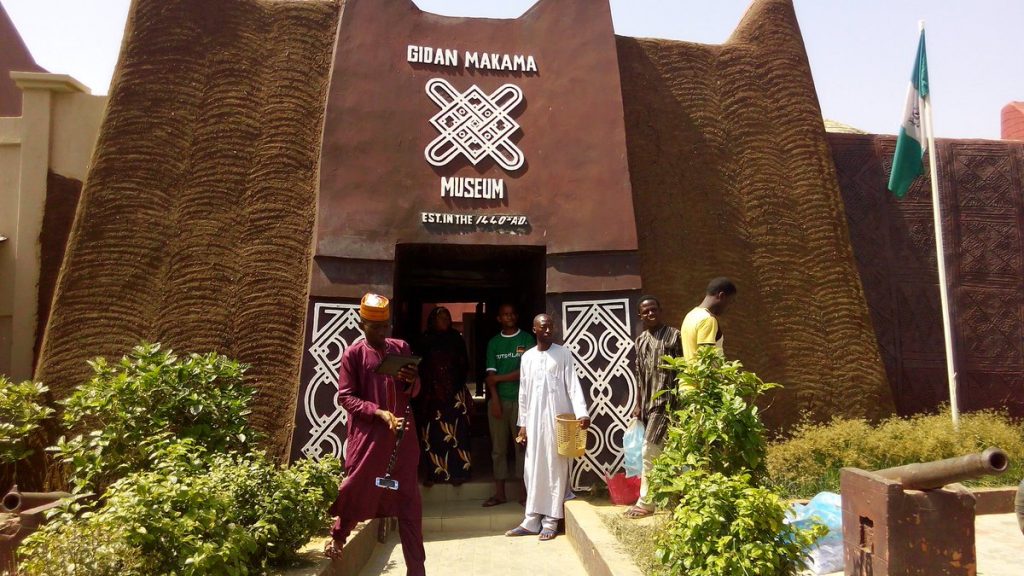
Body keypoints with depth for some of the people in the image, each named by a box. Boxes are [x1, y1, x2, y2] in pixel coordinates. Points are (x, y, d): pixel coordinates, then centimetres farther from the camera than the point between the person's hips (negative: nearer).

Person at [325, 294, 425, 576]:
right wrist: (380, 412, -18)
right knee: (357, 489, 11)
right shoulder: (353, 354, -3)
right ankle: (337, 536, 42)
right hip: (368, 434, -2)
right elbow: (345, 396, -6)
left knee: (408, 499, 5)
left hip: (402, 433, 3)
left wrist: (411, 381, -11)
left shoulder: (401, 348, 6)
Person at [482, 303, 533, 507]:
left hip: (521, 399, -3)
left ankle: (526, 492, 11)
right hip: (498, 399, 3)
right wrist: (495, 399, -9)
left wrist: (499, 378, -7)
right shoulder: (493, 342, 9)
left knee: (523, 446, 2)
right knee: (498, 448, 7)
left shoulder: (527, 339, 1)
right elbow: (491, 375, 2)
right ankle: (499, 493, 15)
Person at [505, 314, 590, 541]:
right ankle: (532, 521, 15)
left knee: (555, 468, 2)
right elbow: (523, 393, 10)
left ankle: (551, 521, 10)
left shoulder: (563, 354, -1)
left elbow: (573, 386, -6)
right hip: (535, 420, 4)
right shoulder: (527, 357, 8)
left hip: (558, 418, -3)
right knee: (533, 469, 7)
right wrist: (522, 424, 8)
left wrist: (582, 413, -19)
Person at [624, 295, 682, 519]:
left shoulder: (674, 336, -8)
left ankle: (645, 503, 4)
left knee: (649, 451, -6)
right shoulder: (641, 340, 11)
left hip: (665, 402, -7)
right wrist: (638, 404, 14)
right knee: (661, 452, 13)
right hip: (647, 403, 7)